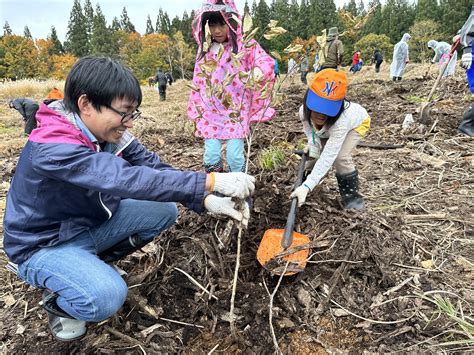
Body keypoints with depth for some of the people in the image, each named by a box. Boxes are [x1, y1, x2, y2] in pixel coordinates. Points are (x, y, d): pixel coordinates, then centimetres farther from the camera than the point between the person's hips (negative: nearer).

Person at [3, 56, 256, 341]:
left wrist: (209, 201, -30)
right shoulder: (52, 148, -34)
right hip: (45, 244, -7)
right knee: (107, 297, -32)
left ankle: (93, 265, 10)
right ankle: (57, 299, 5)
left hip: (92, 223, 7)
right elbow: (130, 179, -44)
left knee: (165, 210, -7)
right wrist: (211, 181, -46)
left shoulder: (108, 132, -10)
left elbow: (154, 168, -16)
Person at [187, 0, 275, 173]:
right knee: (211, 155, -1)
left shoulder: (245, 45, -4)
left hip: (236, 112, -3)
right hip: (210, 113, 3)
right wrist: (194, 113, 12)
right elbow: (198, 83, 12)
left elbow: (266, 62, -15)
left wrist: (256, 73, -39)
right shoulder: (204, 50, 8)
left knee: (235, 155, -6)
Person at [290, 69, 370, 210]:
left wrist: (306, 187, -58)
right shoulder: (304, 112, -34)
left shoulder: (341, 120, -50)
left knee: (340, 157, -28)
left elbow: (328, 157, -52)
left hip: (357, 123, -5)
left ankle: (351, 194, -6)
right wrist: (313, 142, -30)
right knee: (314, 156, -8)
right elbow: (308, 126, -9)